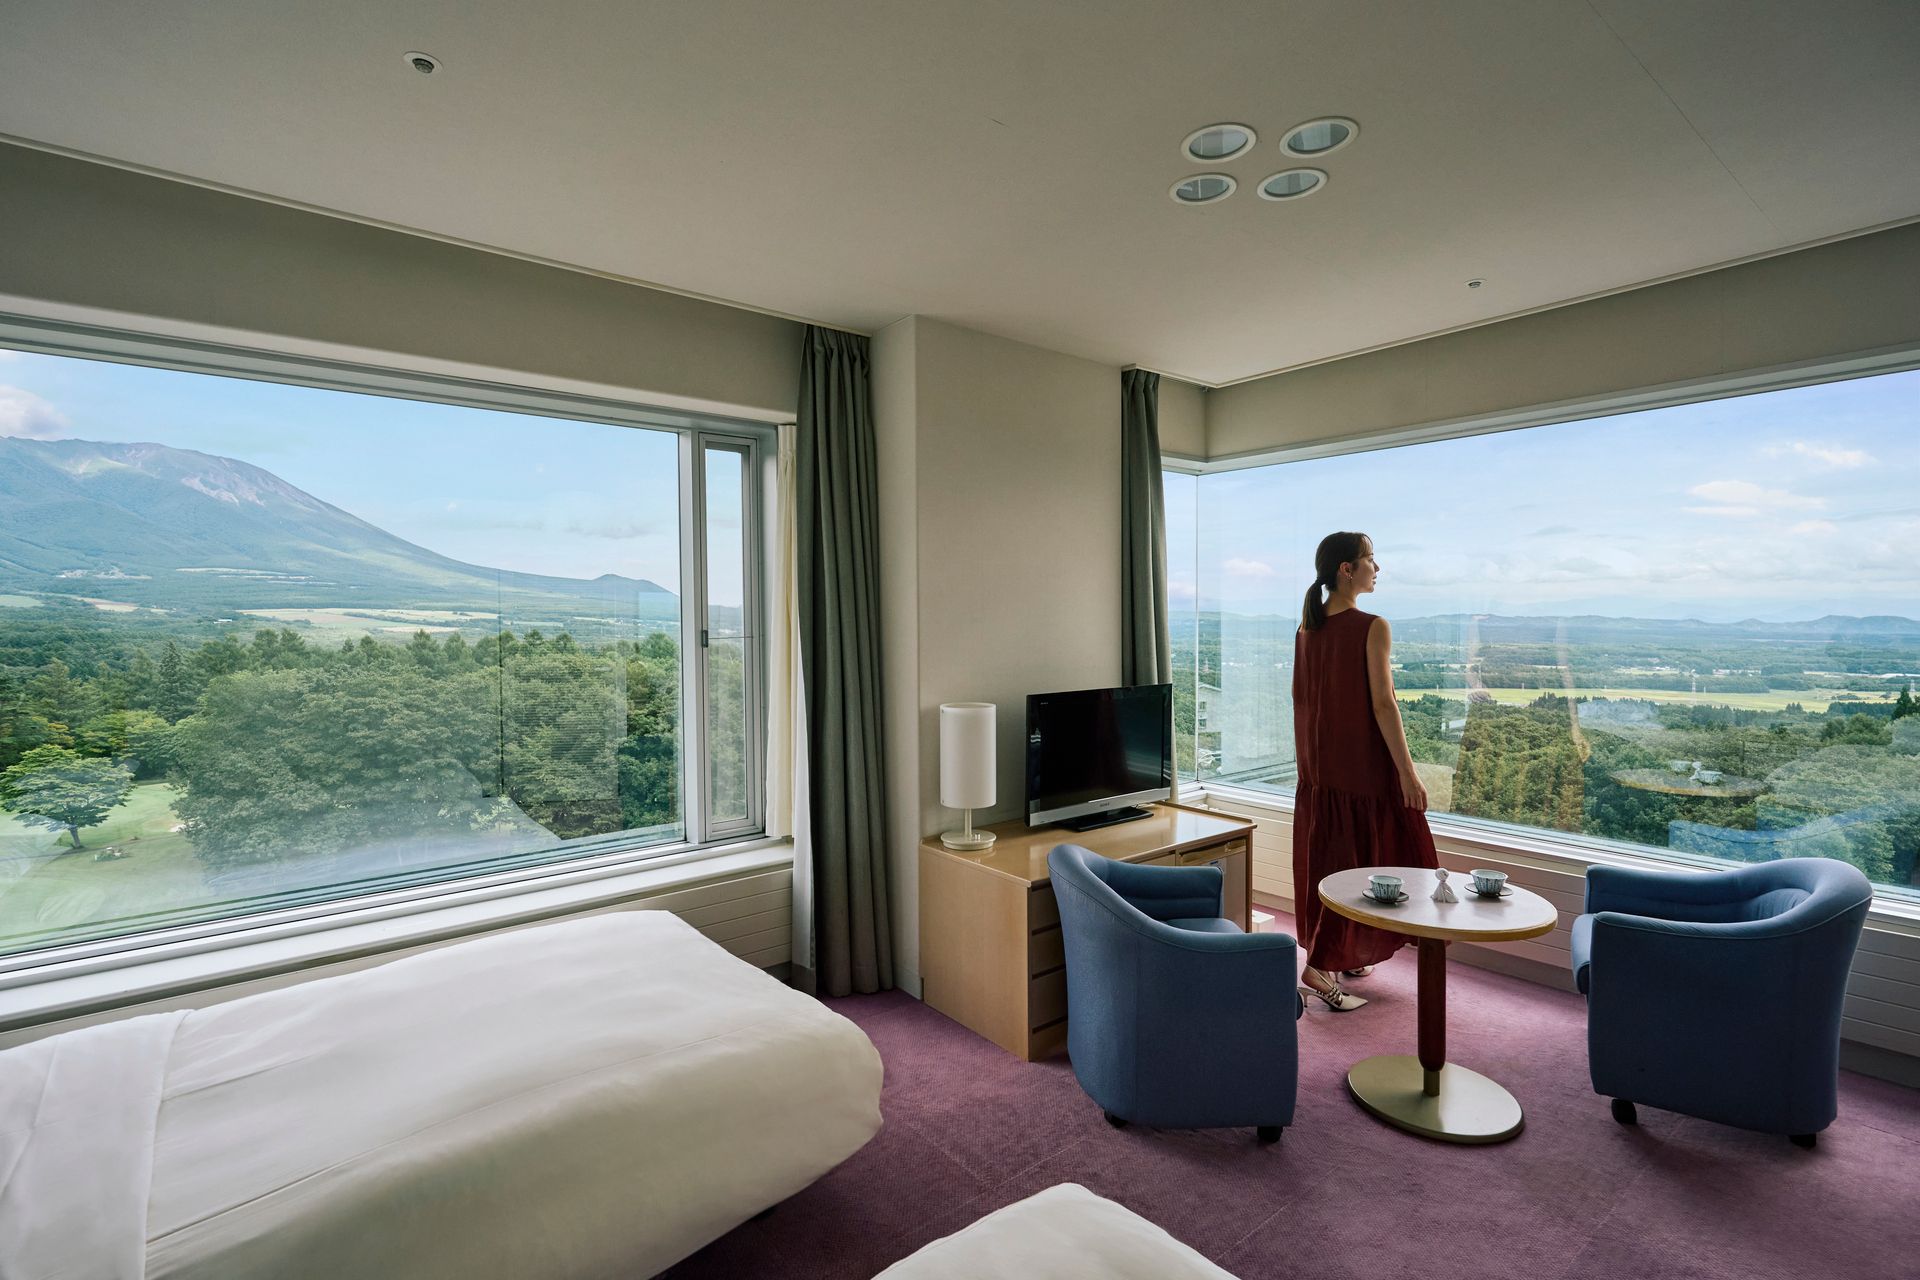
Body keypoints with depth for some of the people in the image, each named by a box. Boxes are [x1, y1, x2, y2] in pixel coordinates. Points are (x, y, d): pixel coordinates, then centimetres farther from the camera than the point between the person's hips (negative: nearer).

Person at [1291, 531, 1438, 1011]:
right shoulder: (1372, 628, -15)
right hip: (1363, 764, -7)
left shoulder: (1305, 627, 5)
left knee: (1325, 856, 15)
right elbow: (1382, 705, -18)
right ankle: (1318, 968, 3)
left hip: (1318, 764, 7)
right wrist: (1407, 772, -13)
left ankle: (1345, 955, 31)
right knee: (1360, 860, 2)